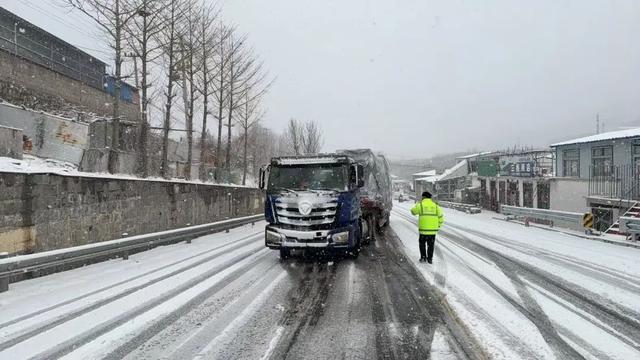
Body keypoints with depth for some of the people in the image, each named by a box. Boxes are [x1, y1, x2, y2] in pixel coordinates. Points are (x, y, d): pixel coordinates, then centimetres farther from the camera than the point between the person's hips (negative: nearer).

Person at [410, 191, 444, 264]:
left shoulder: (420, 205, -4)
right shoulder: (435, 205, 4)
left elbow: (413, 211, 14)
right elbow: (441, 217, 4)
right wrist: (437, 226, 15)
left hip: (423, 229, -2)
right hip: (433, 229, 2)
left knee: (422, 243, 17)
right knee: (431, 245, 15)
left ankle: (423, 257, 13)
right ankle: (430, 259, 14)